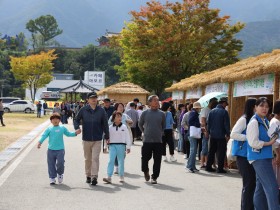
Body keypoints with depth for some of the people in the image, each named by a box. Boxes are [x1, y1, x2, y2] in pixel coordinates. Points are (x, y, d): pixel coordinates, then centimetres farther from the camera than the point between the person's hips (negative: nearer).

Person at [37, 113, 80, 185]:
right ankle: (52, 178, 15)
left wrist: (75, 133, 13)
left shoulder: (62, 128, 10)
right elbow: (44, 136, -4)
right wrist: (40, 142, -18)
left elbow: (68, 134, 24)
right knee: (51, 164, 3)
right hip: (51, 150, 0)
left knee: (60, 163, -11)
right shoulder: (49, 129, 5)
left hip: (60, 150, 0)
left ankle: (60, 174, 17)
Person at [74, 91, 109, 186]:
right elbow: (76, 120, 8)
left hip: (97, 139, -1)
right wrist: (77, 128, -12)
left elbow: (105, 124, 5)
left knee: (95, 158, -9)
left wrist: (107, 136, 7)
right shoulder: (83, 110, -1)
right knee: (87, 158, 12)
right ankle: (88, 175, 25)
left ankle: (94, 177, -9)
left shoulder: (101, 110, 0)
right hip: (86, 139, 1)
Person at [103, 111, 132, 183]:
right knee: (111, 161, -7)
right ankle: (109, 177, -10)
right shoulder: (110, 127, 5)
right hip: (112, 145, 0)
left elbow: (127, 137, 4)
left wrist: (128, 147, 1)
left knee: (121, 161, 6)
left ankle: (121, 177, 18)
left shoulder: (124, 127, 3)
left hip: (121, 145, 0)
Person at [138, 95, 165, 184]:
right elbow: (140, 124, 14)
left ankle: (154, 177, 11)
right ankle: (146, 171, 32)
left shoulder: (161, 114, 4)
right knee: (145, 158, 3)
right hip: (147, 140, -1)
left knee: (157, 160, 0)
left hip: (158, 141, 1)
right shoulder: (145, 113, 0)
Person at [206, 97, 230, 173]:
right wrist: (228, 134, -2)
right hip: (221, 136, -5)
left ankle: (208, 166, 16)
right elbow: (226, 124, -10)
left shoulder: (211, 111, 6)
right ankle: (220, 168, 2)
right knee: (221, 152, 2)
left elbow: (208, 123, 9)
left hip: (212, 135, 5)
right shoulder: (224, 112, -11)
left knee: (211, 151, 13)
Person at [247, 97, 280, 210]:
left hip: (265, 158, 9)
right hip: (259, 158, -9)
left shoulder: (265, 121, 14)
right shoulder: (254, 122, -13)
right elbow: (253, 143, -18)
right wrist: (268, 143, -10)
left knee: (261, 187, 14)